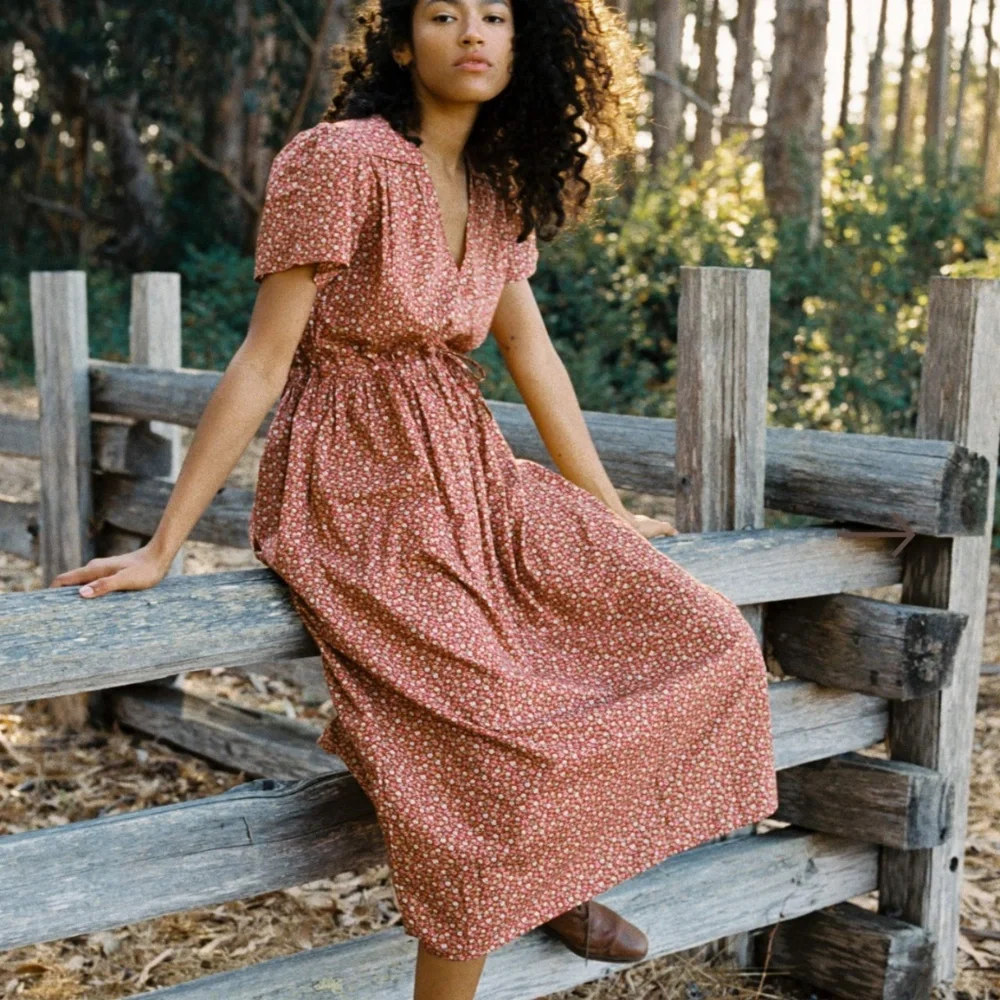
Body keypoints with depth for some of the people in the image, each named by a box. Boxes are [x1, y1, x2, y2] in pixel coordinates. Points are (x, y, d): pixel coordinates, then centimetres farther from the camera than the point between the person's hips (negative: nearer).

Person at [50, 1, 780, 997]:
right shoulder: (341, 159, -14)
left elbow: (531, 353, 14)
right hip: (358, 497, -7)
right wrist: (160, 549, -13)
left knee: (705, 643, -1)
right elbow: (262, 361, -14)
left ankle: (555, 874, 19)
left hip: (470, 474, 8)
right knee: (503, 748, -24)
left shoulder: (496, 189, 10)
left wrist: (607, 511, 14)